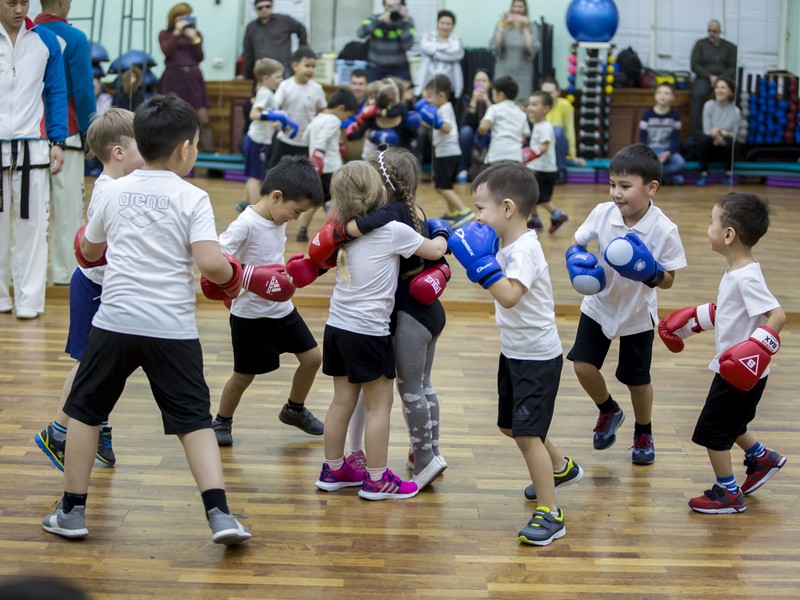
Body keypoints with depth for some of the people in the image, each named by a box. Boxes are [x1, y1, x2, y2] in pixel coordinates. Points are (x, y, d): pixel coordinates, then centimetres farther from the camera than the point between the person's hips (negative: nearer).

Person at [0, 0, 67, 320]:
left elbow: (56, 93, 7)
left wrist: (57, 141, 1)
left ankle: (29, 299, 7)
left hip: (32, 147, 0)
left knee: (32, 224, 0)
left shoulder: (45, 41, 3)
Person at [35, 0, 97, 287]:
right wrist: (89, 134, 0)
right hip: (65, 132, -5)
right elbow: (83, 91, -11)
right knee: (68, 202, 2)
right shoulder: (74, 38, -11)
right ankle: (65, 270, 5)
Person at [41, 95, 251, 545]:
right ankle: (220, 515, -2)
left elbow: (88, 250, 18)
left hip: (115, 322, 2)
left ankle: (72, 511, 22)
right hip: (173, 328, -2)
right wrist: (232, 277, 5)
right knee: (194, 419, 6)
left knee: (86, 409, 17)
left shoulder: (114, 192, 4)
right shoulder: (193, 199, -5)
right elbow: (210, 263, -16)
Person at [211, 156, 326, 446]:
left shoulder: (278, 219, 1)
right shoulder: (246, 223, -23)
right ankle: (222, 422, 28)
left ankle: (295, 409, 32)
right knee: (244, 375, 5)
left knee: (312, 357, 9)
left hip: (282, 308, 7)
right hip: (251, 315, -7)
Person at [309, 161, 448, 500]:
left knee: (342, 401, 16)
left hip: (337, 327, 7)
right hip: (369, 332, -6)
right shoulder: (393, 231, -14)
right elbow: (434, 251, -1)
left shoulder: (345, 232, 3)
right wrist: (442, 236, 20)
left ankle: (333, 470, 27)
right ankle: (376, 481, 10)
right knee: (379, 404, 5)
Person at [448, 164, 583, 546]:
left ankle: (549, 514, -2)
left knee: (527, 433, -11)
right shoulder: (505, 244, 3)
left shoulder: (525, 249, -25)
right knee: (511, 425, 22)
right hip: (514, 353, 10)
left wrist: (482, 263, -36)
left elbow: (508, 296, -38)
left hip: (538, 358, -10)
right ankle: (560, 468, 45)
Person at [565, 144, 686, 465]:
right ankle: (609, 411, 28)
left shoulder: (664, 230, -25)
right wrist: (576, 258, -25)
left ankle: (643, 433, 39)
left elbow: (668, 281, -16)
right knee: (583, 366, -5)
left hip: (637, 314, -2)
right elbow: (577, 242, -3)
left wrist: (650, 272, -37)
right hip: (599, 304, 2)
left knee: (637, 379, 10)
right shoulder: (602, 213, -18)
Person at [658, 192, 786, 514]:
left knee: (712, 430, 2)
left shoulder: (747, 277, -25)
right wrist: (692, 320, 24)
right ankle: (763, 459, 41)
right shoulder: (736, 272, 5)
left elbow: (778, 315, -32)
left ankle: (728, 494, 15)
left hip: (742, 374, -9)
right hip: (733, 369, 9)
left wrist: (757, 346, -42)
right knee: (729, 424, 25)